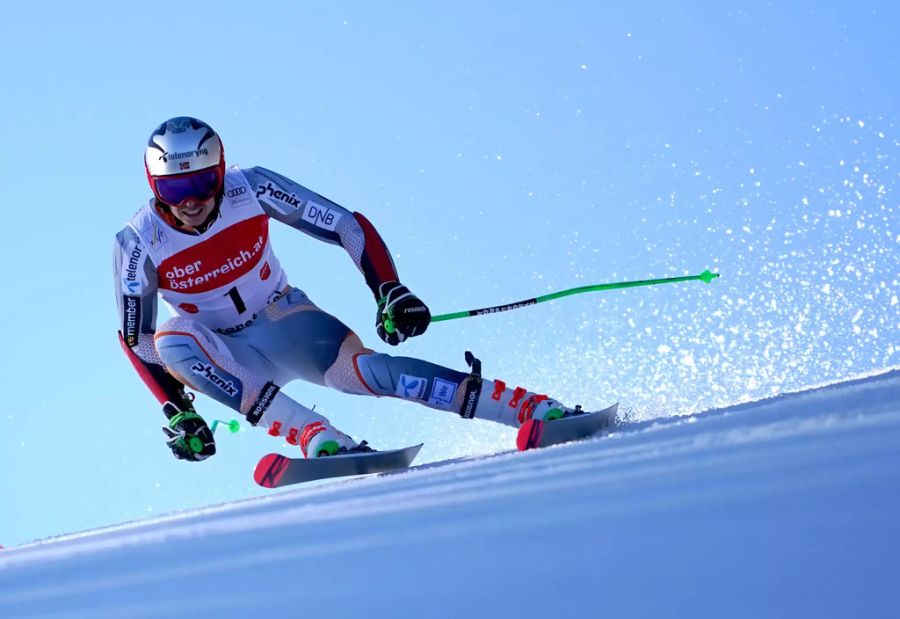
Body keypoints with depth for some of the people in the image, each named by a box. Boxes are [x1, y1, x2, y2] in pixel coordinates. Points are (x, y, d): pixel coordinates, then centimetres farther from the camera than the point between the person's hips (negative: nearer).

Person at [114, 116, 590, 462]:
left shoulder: (251, 190, -19)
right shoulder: (138, 244, -18)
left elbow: (350, 226, -14)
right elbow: (135, 338, -8)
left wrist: (390, 291, -27)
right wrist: (175, 412, -19)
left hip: (286, 324, -1)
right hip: (227, 356, 1)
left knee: (363, 370, -30)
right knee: (172, 342, -33)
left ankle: (542, 411, -32)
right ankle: (323, 441, -42)